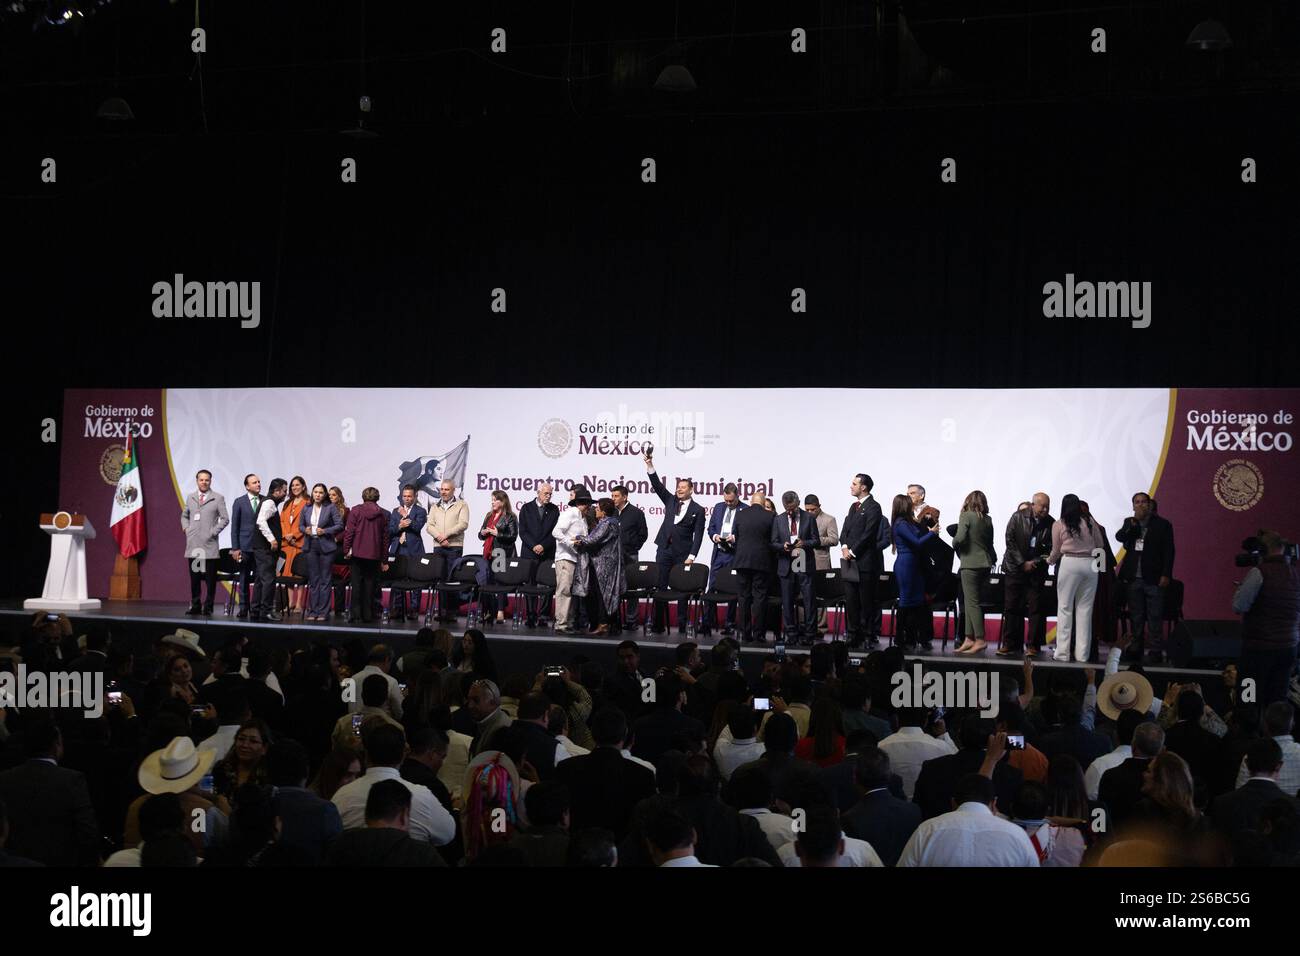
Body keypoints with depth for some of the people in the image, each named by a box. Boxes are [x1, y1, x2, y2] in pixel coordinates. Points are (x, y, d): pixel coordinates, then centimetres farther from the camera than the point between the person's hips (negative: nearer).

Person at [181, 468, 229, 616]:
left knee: (210, 579, -2)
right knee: (194, 577, 7)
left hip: (209, 544, -3)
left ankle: (208, 607, 3)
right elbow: (184, 515, 25)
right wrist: (185, 528, 8)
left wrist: (213, 532, -8)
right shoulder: (190, 497, 13)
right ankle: (195, 606, 14)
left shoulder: (218, 498, 1)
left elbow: (225, 519, 0)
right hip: (193, 544, 3)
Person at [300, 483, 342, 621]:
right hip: (310, 546, 4)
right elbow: (300, 525, 19)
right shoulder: (306, 509, 9)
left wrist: (325, 531, -15)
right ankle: (312, 611, 10)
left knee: (325, 580, -1)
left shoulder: (331, 508, -2)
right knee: (313, 580, 6)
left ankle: (323, 612, 2)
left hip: (326, 546, -3)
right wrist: (305, 530, -3)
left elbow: (340, 525, -5)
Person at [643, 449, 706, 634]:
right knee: (660, 587, 1)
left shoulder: (697, 510, 0)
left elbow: (698, 536, -4)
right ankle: (658, 624, 2)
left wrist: (691, 556, -11)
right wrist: (650, 465, -8)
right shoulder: (671, 501, 12)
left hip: (682, 553, -3)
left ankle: (682, 625, 2)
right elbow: (657, 485, 4)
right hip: (664, 549, 3)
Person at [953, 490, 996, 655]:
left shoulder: (966, 516, -9)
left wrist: (955, 545, 2)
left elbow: (959, 538, -18)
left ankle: (980, 640, -8)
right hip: (985, 563, 6)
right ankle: (969, 639, 10)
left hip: (971, 563, -6)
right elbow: (989, 542, 10)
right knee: (970, 601, 12)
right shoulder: (987, 520, 9)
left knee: (972, 602, -4)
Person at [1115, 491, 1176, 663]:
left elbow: (1168, 551, -3)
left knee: (1155, 617, -3)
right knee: (1136, 617, 9)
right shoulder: (1129, 523, 11)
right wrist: (1132, 525, -18)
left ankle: (1155, 651, -1)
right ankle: (1136, 649, 15)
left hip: (1153, 578, -4)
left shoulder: (1162, 525, -1)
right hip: (1134, 578, 4)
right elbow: (1119, 537, -6)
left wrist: (1166, 575, -9)